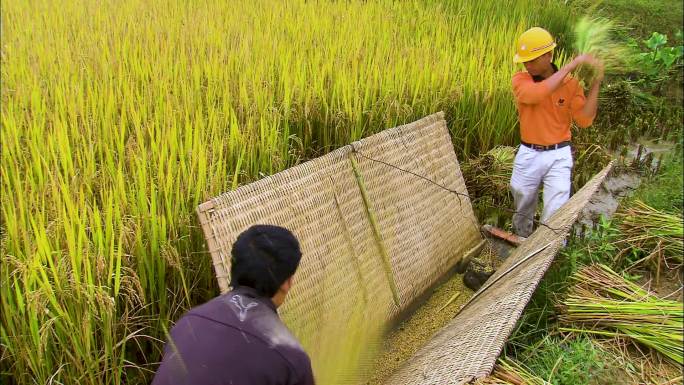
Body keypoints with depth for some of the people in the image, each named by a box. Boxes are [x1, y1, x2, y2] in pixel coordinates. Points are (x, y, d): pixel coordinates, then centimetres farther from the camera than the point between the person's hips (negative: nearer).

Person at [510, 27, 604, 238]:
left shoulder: (571, 83, -4)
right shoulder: (520, 80, -9)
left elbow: (584, 120, -10)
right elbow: (537, 93, -31)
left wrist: (596, 82, -14)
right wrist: (573, 63, -28)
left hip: (558, 156, -1)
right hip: (528, 155, 1)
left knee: (554, 215, -4)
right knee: (522, 210, 19)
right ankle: (521, 242, 44)